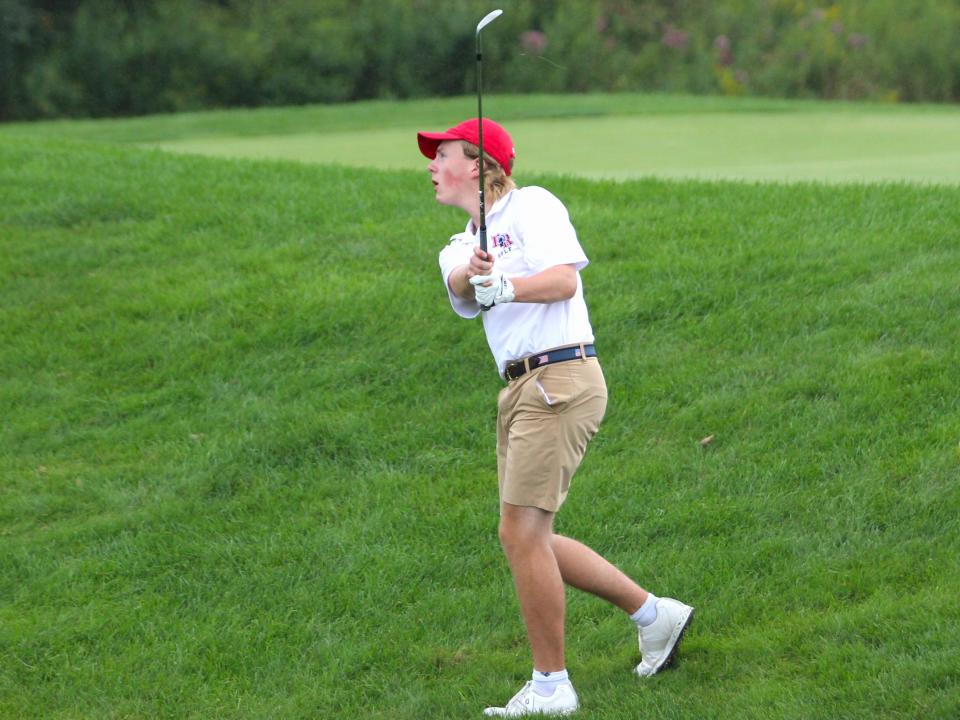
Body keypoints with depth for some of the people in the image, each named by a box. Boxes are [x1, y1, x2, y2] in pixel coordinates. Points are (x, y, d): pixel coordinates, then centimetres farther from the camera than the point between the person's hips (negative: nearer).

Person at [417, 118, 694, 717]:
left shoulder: (531, 206, -2)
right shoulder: (462, 246, 19)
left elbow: (564, 280, -17)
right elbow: (458, 286, -5)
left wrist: (507, 287, -34)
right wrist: (471, 275, -28)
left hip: (560, 379, -9)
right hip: (521, 390, 9)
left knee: (522, 533, -11)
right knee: (530, 539, 12)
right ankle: (654, 613, 24)